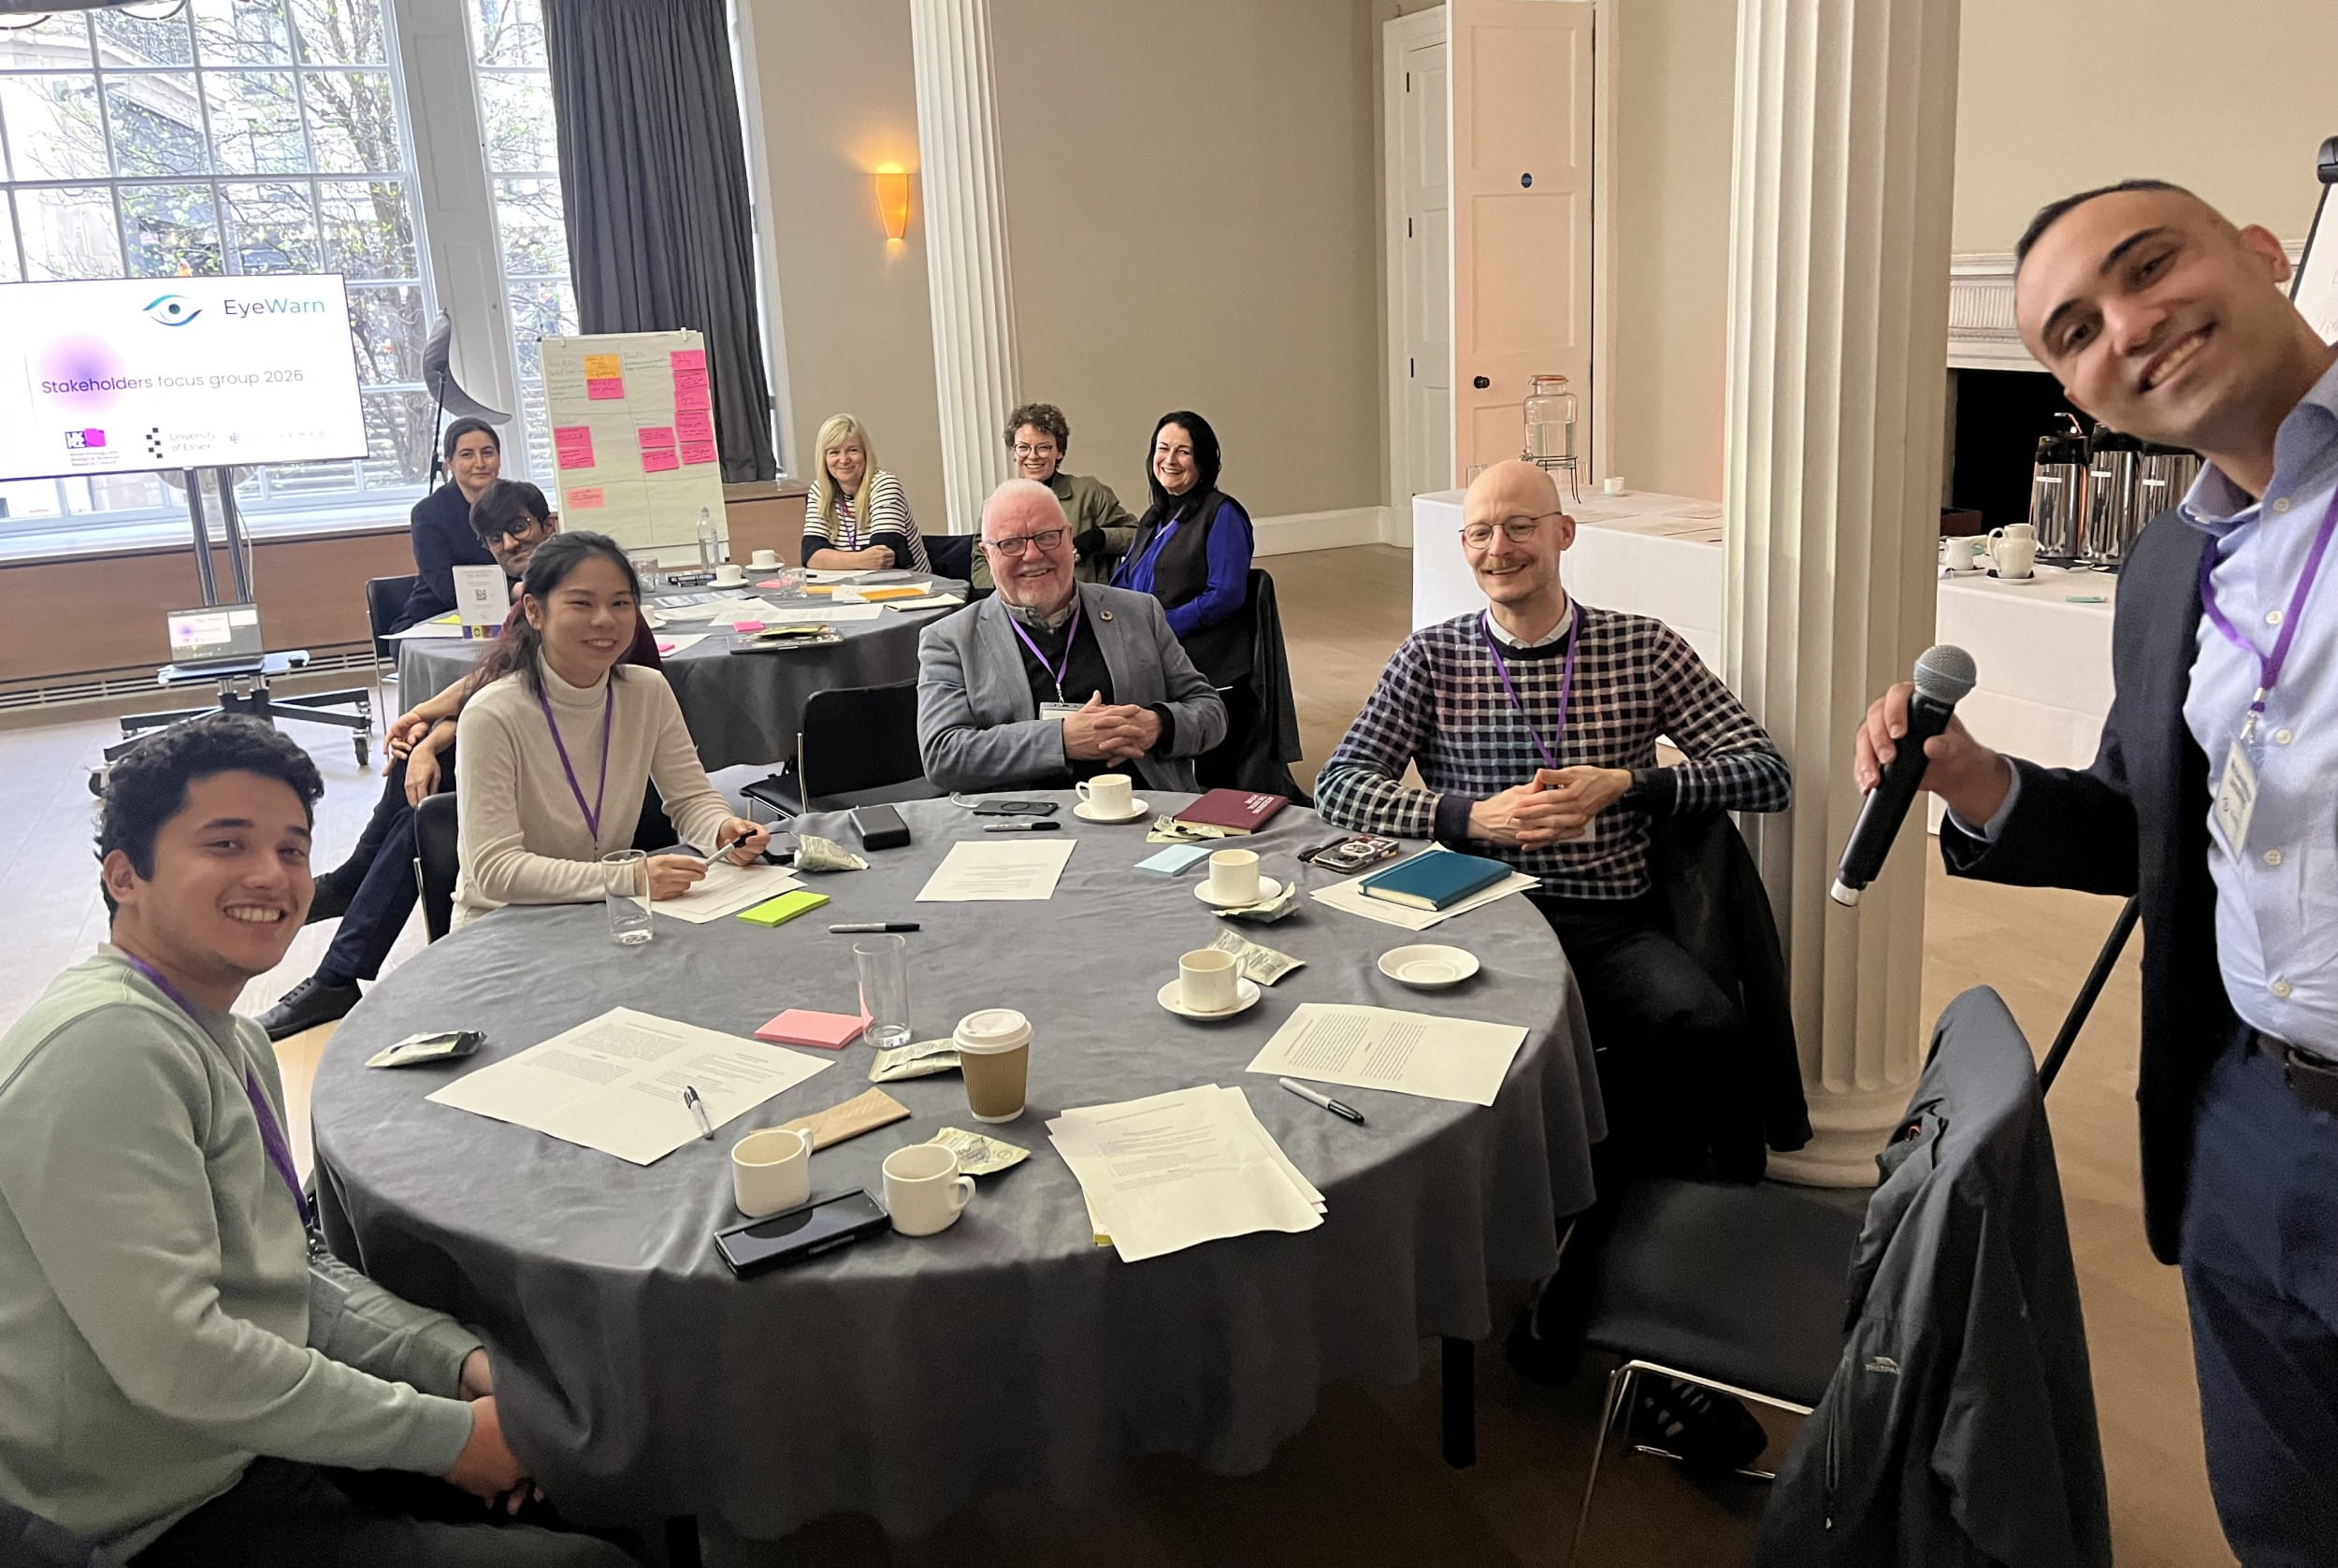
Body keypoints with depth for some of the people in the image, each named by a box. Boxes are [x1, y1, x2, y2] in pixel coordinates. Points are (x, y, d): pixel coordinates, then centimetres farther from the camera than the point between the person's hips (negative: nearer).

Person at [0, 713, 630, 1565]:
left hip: (264, 1433, 10)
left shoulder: (232, 1041, 10)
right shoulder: (106, 1047, -23)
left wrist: (465, 1362, -2)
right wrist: (446, 1433, -21)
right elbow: (172, 1354, -28)